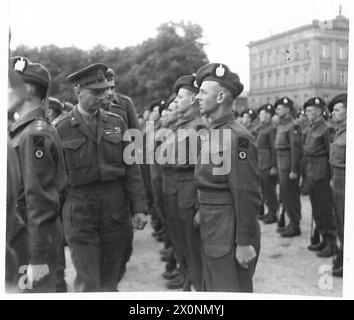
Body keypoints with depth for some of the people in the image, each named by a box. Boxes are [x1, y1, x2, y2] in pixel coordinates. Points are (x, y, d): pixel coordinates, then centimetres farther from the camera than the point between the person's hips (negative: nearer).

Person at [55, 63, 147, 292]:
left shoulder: (117, 123, 6)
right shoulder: (62, 129, -3)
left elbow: (131, 168, 5)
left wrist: (139, 208, -1)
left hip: (115, 207, 3)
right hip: (79, 211, -3)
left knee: (110, 280, 11)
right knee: (88, 284, -3)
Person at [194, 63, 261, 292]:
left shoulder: (237, 137, -19)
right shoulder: (212, 133, 9)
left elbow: (248, 195, -21)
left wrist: (245, 243, -21)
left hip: (230, 236, -9)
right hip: (211, 231, 9)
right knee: (212, 287, 20)